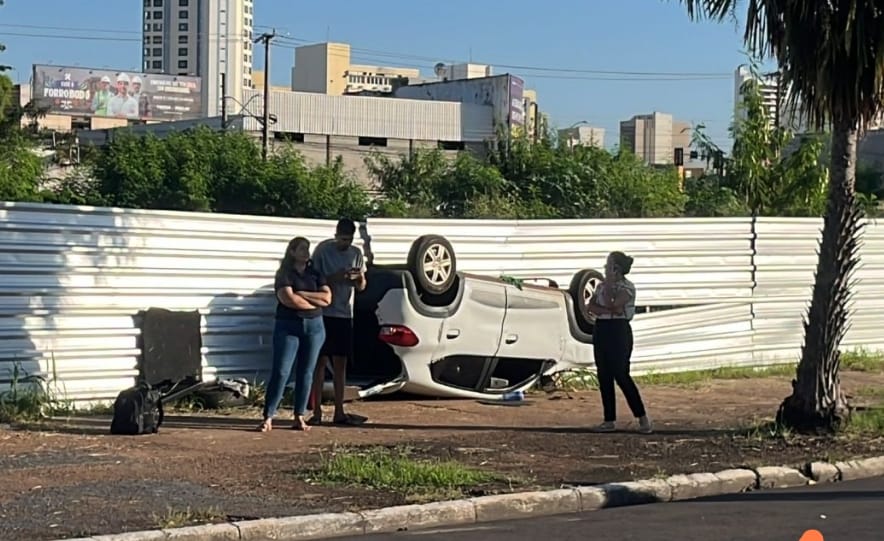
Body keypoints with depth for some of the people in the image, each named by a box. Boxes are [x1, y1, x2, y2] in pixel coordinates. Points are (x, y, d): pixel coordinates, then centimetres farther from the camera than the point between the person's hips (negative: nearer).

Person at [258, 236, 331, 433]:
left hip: (314, 326, 4)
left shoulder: (315, 273, 12)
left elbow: (327, 297, -1)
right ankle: (268, 418, -7)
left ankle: (299, 417, 9)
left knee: (306, 373, 4)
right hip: (288, 326, -4)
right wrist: (315, 301, -7)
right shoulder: (285, 274, -1)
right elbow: (288, 299, -17)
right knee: (280, 372, -8)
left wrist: (302, 294, -10)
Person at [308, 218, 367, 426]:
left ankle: (339, 412, 10)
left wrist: (359, 278, -11)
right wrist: (334, 277, -21)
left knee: (341, 363, 7)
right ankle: (317, 412, -1)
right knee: (320, 361, -3)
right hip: (323, 314, -4)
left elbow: (361, 286, 12)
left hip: (345, 314, 4)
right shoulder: (323, 250, -6)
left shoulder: (356, 253, 8)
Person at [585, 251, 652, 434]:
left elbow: (611, 305, -19)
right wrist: (608, 311, -14)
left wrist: (609, 284, -10)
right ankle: (610, 420, 11)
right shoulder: (601, 285, 13)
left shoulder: (627, 287, -8)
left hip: (618, 331, -8)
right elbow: (590, 306, 2)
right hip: (601, 330, 8)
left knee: (621, 376, -10)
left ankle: (642, 418, -3)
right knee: (604, 377, 6)